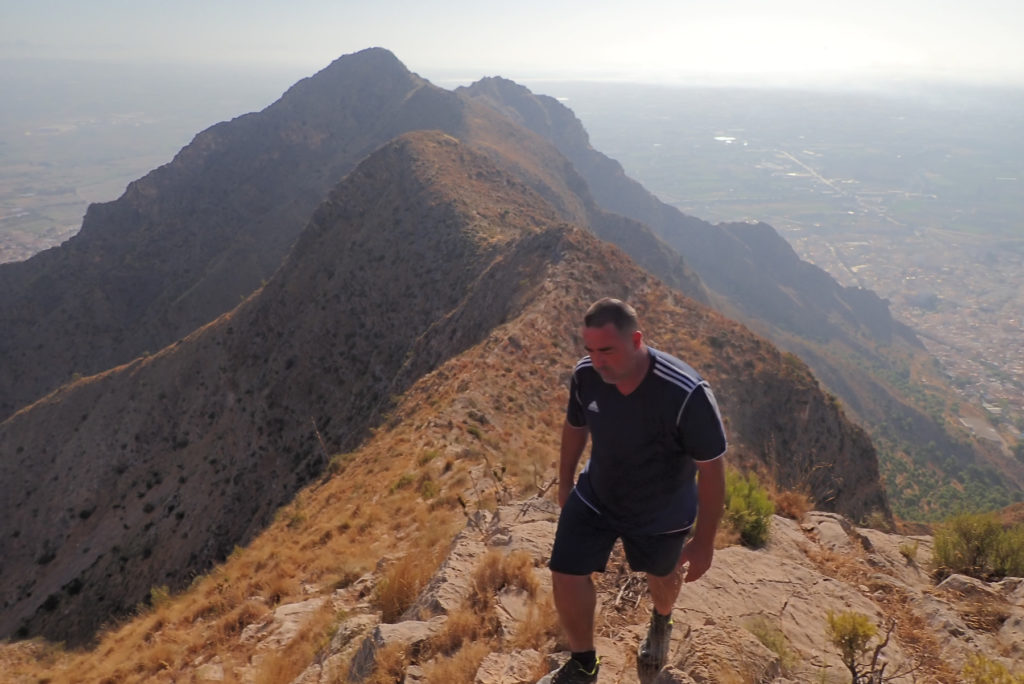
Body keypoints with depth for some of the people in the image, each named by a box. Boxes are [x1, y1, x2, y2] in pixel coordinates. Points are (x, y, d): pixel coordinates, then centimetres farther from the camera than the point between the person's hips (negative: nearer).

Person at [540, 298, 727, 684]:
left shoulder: (686, 395, -37)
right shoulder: (585, 375, -23)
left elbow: (712, 468, -24)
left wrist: (704, 542, -16)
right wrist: (564, 485, 12)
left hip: (662, 514, -2)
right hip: (594, 497, 3)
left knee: (663, 576, 24)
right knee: (566, 577, -1)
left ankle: (661, 624, 63)